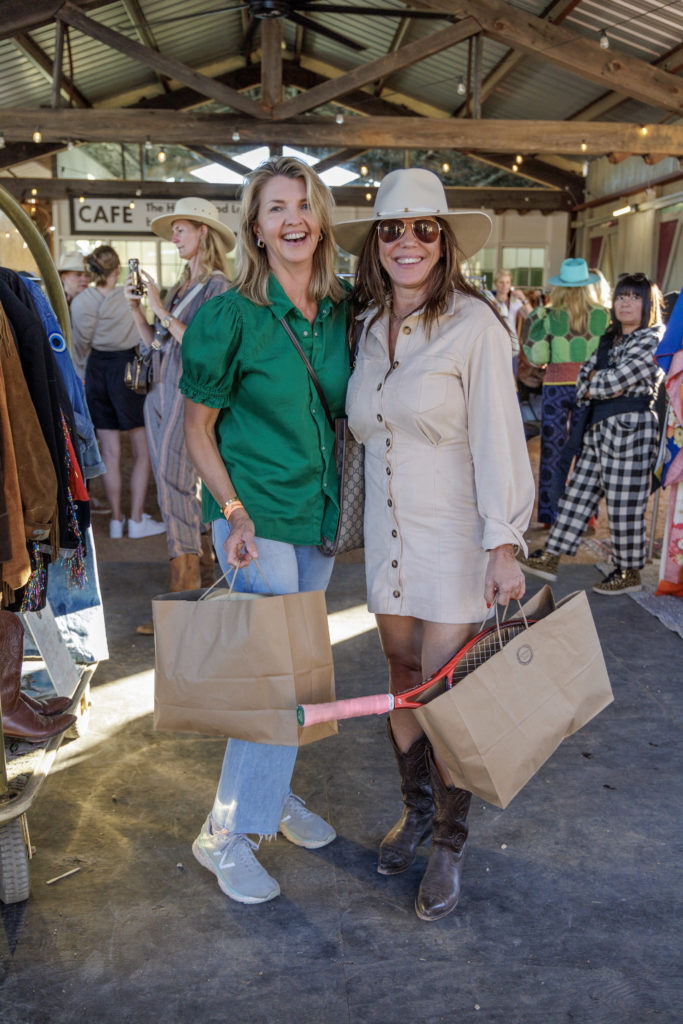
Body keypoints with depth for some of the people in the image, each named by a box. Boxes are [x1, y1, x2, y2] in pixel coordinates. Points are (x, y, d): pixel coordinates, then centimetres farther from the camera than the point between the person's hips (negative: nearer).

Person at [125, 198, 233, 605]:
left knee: (175, 486, -12)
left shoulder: (217, 287, -7)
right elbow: (156, 343, 18)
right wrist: (138, 309, 5)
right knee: (173, 485, 11)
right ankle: (197, 555, 24)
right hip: (160, 393, 9)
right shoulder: (180, 287, 18)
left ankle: (184, 592, -9)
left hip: (189, 393, -9)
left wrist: (161, 310, -16)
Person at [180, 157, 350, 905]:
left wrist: (346, 497, 9)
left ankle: (271, 794, 37)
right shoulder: (230, 315, -13)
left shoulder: (341, 311, 2)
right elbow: (197, 427, -7)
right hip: (257, 514, -6)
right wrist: (235, 509, -17)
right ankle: (227, 834, 13)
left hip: (320, 513, 6)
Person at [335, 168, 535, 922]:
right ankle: (415, 808, 34)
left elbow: (498, 436, -13)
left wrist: (504, 545, -16)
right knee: (402, 674, 14)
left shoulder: (472, 324, -11)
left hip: (453, 535, -5)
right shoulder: (367, 324, 6)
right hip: (387, 531, 5)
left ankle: (449, 843, 19)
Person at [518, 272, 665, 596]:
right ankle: (550, 559, 15)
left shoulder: (653, 340, -10)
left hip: (630, 429, -8)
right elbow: (585, 373, 10)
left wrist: (592, 385, 0)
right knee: (578, 493, 10)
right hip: (599, 428, 8)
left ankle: (629, 572, 13)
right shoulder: (610, 339, 17)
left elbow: (616, 380, -18)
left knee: (624, 505, -1)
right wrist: (600, 381, -10)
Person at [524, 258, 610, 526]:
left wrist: (534, 321, 5)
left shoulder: (549, 317, -5)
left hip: (556, 386, -1)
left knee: (552, 449, 7)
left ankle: (550, 514, 11)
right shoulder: (603, 316, -1)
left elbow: (538, 357, -6)